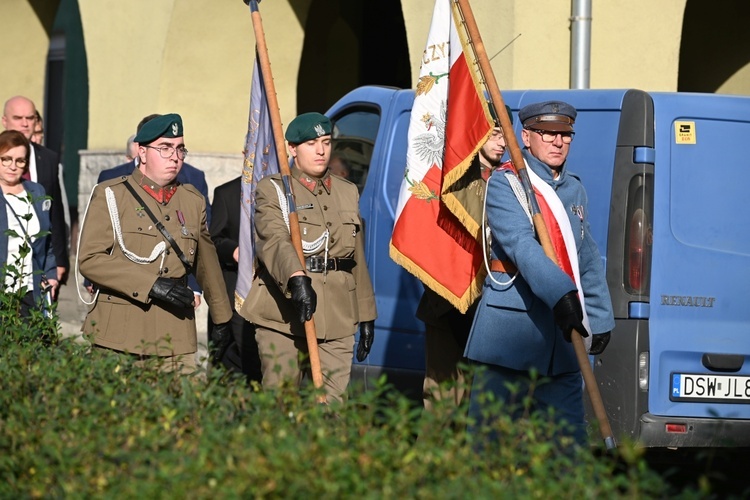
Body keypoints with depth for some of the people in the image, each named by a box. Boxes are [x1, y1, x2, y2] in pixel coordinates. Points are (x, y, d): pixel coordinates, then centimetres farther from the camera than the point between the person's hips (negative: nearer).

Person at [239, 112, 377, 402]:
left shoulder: (348, 193, 18)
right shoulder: (272, 190, 0)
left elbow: (358, 259, 21)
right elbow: (274, 240, -20)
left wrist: (366, 316, 18)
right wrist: (296, 279, -39)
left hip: (337, 321, 4)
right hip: (283, 315, -4)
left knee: (333, 402, -3)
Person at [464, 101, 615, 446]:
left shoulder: (574, 191, 17)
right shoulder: (504, 184, -3)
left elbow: (589, 262, 24)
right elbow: (521, 245, -20)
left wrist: (601, 320, 17)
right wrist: (560, 294, -33)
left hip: (562, 334, 6)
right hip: (510, 327, -6)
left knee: (568, 439, 3)